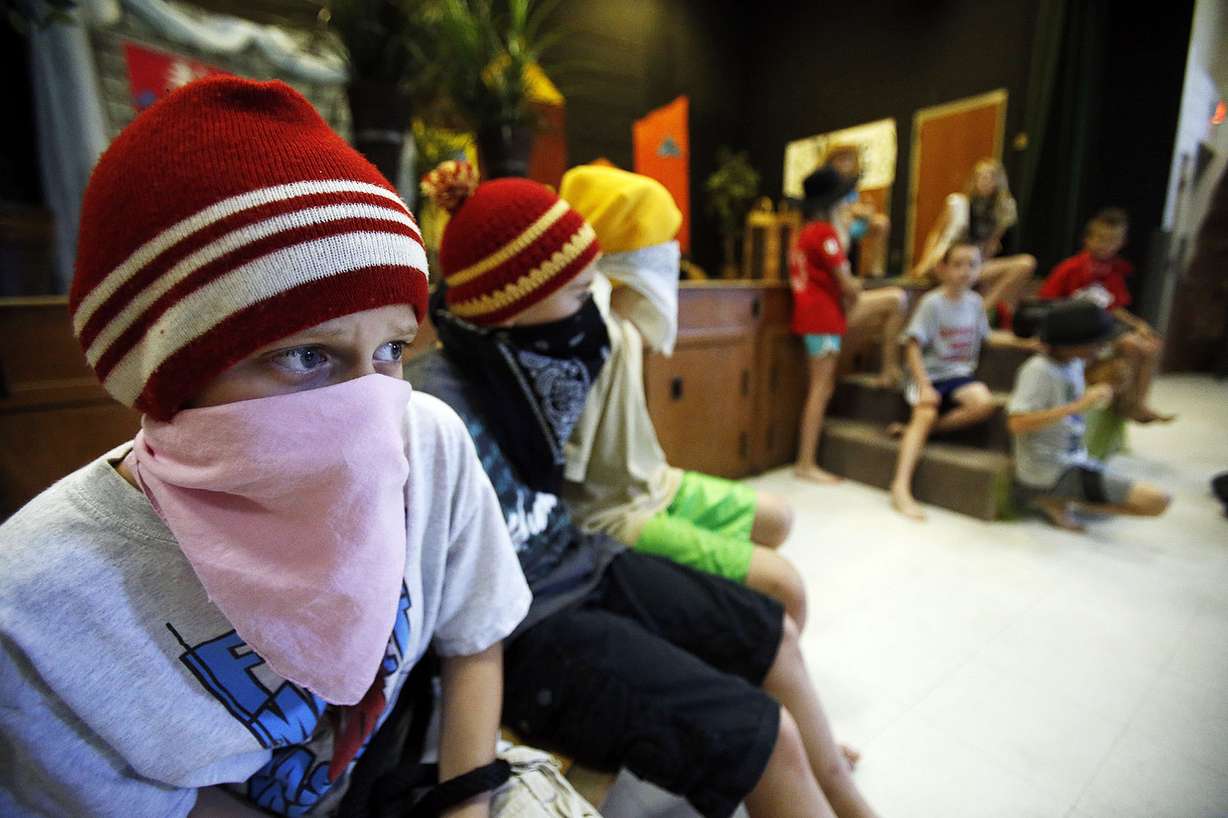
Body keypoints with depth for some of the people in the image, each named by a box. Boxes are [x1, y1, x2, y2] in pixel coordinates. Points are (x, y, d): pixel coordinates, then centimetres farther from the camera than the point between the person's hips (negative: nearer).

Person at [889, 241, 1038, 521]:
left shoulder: (975, 302, 9)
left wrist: (1025, 342, 17)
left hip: (959, 374, 5)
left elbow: (986, 336, 26)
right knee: (926, 413, -30)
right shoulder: (932, 302, -9)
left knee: (984, 404, -26)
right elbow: (914, 347, -12)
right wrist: (924, 386, -21)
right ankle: (901, 487, -35)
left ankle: (911, 429, -14)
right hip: (929, 373, -5)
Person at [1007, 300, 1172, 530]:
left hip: (1074, 458, 9)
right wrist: (1079, 405, -32)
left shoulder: (1075, 363, 5)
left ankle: (1055, 498, 11)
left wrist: (1093, 398, 3)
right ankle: (1057, 500, -4)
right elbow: (1017, 424, -31)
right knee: (1157, 501, -13)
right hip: (1050, 473, -9)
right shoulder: (1038, 370, -21)